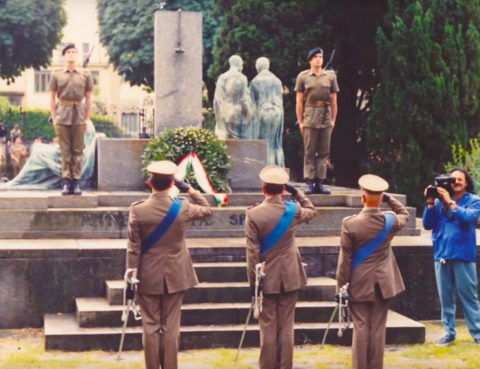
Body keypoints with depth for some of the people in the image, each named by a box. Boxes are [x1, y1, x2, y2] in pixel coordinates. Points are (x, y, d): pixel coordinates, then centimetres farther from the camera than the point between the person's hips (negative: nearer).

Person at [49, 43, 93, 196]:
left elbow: (88, 98, 10)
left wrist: (86, 119, 5)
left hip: (78, 115, 0)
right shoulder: (56, 75, 7)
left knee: (77, 151, 0)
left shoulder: (85, 75, 8)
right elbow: (52, 98, 9)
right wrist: (54, 118, 1)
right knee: (65, 150, -1)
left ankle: (76, 182, 4)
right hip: (62, 115, 0)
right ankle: (66, 182, 2)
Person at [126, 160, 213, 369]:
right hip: (175, 277, 1)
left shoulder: (137, 210, -13)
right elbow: (207, 210, 12)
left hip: (148, 277, -1)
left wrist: (131, 274, -2)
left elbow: (133, 248, -9)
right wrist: (190, 190, 13)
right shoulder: (182, 209, -10)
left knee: (151, 326, 8)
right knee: (171, 327, 9)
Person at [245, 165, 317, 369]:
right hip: (290, 277, 2)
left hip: (266, 278, -2)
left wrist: (252, 281, -6)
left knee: (268, 327, 5)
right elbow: (312, 211, 19)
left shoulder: (253, 214, -13)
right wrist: (297, 193, 14)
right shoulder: (294, 210, -6)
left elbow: (252, 251, -12)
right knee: (286, 325, 8)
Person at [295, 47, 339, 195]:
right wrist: (300, 121, 0)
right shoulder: (303, 77, 5)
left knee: (323, 152, 3)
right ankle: (309, 183, -1)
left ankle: (319, 183, 7)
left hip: (326, 118, 3)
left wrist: (333, 120, 8)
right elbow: (299, 101, 5)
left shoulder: (330, 76, 11)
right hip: (310, 118, -3)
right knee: (309, 152, -3)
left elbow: (333, 100, 13)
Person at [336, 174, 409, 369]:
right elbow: (405, 215, 22)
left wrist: (341, 285, -3)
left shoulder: (350, 224, -14)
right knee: (378, 329, 6)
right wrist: (389, 199, 17)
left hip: (359, 284, -2)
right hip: (382, 284, 2)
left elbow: (345, 258, -10)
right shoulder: (390, 221, -5)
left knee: (361, 329, 3)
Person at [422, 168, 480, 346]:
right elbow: (427, 225, 3)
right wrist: (430, 203, -7)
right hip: (441, 254, 3)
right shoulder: (439, 201, 10)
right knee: (445, 298, 7)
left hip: (463, 255, -3)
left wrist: (450, 202, -17)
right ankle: (449, 333, 14)